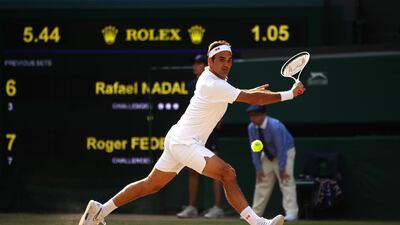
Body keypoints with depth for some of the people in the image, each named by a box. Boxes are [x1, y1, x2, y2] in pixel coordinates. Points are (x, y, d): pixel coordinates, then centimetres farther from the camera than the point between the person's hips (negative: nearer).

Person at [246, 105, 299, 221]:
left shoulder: (275, 126, -32)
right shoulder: (251, 128, -13)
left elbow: (281, 148, -30)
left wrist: (282, 169, -29)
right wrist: (258, 168, -11)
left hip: (285, 153, -6)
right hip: (268, 155, 6)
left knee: (286, 181, -17)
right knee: (262, 183, 6)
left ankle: (291, 213, -22)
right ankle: (256, 212, 13)